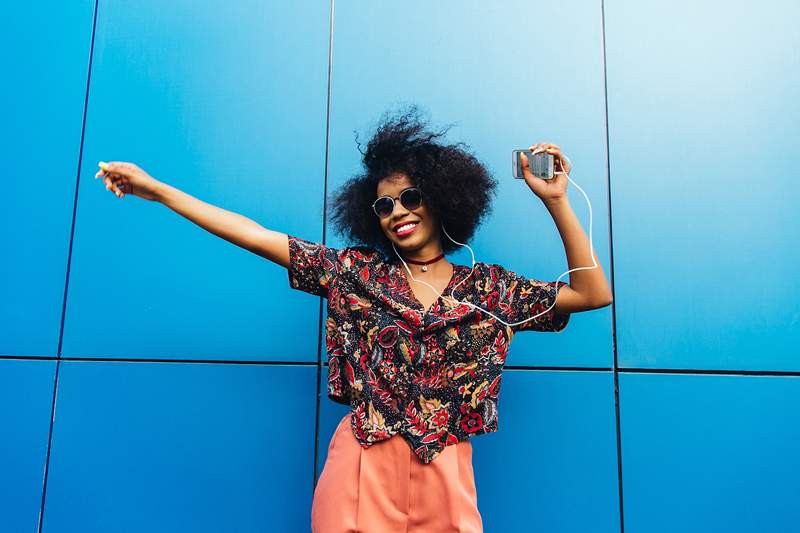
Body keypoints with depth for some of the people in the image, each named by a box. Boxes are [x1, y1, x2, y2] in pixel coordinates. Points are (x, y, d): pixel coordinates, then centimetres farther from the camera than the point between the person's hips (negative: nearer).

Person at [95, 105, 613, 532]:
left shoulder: (491, 286, 4)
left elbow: (593, 293, 2)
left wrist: (556, 201, -5)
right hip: (361, 469, 0)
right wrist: (156, 189, 2)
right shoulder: (357, 271, 3)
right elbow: (255, 235, 2)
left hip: (444, 475, 1)